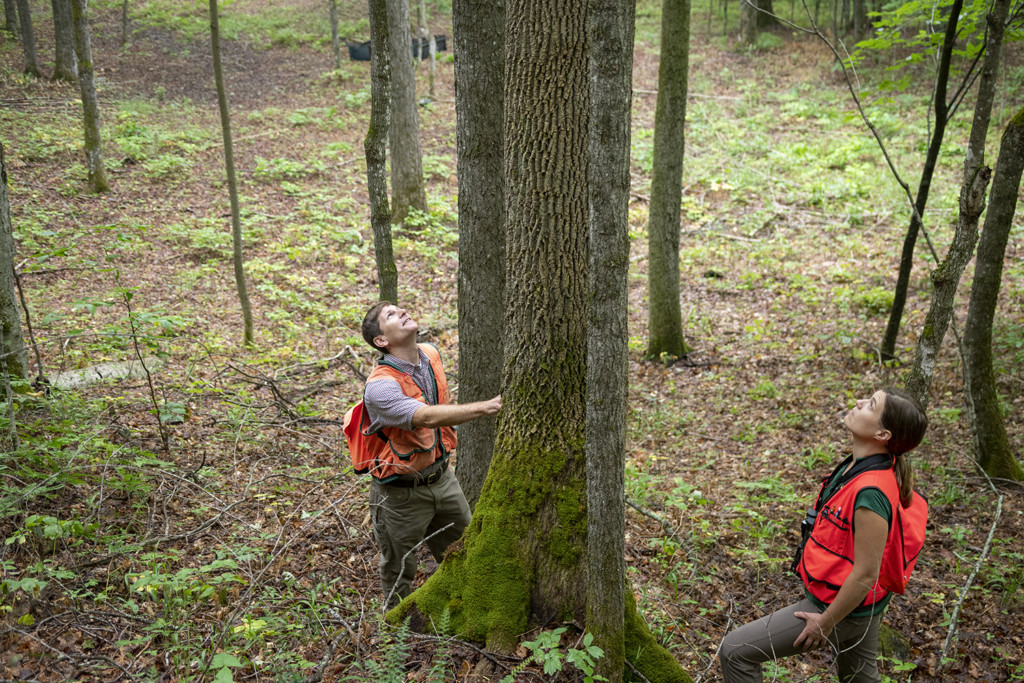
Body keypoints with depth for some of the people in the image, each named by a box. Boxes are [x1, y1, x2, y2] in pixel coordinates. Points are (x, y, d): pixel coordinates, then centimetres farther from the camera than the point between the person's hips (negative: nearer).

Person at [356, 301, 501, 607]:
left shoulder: (431, 354, -3)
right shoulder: (380, 385, -28)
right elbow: (428, 417, -43)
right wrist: (487, 407, -50)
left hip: (441, 478, 7)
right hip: (401, 493, -7)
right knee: (399, 574, 13)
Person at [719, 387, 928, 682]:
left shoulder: (871, 492, -34)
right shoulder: (858, 464, -4)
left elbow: (866, 574, -27)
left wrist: (825, 622, -16)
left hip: (843, 606, -9)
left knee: (735, 652, -4)